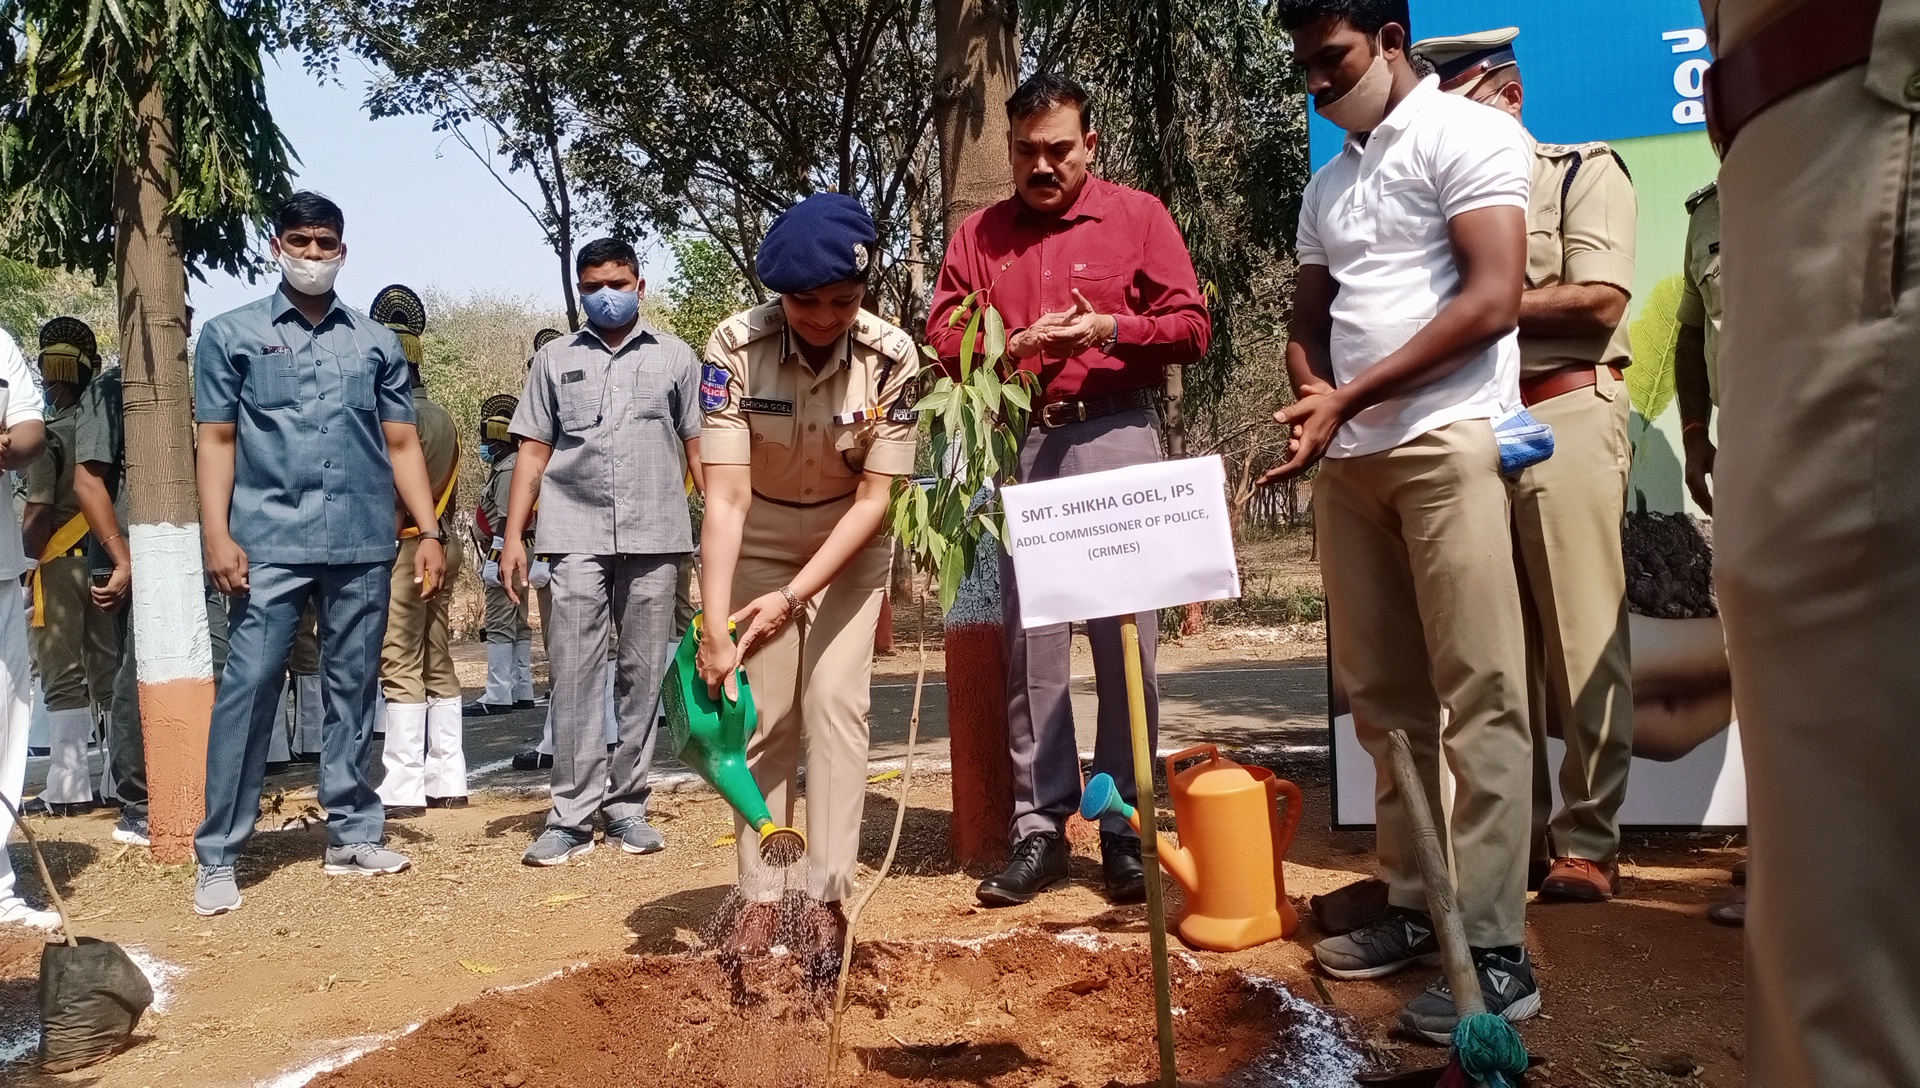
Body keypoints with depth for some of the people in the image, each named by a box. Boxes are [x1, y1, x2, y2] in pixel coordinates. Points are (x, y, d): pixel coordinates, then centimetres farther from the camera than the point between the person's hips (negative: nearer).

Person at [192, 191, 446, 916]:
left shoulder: (378, 343, 13)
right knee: (248, 688, -4)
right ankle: (218, 855, 2)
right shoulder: (232, 334, 8)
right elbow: (218, 441, 4)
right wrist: (217, 536, -7)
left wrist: (430, 533, 4)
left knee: (352, 692, 8)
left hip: (363, 546, 2)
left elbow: (402, 445, 12)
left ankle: (351, 835, 16)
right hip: (270, 545, -2)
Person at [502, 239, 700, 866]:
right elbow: (534, 453, 11)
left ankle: (627, 807, 13)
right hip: (575, 538, 0)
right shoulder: (555, 360, 14)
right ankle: (572, 817, 0)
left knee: (643, 676, 4)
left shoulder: (675, 357, 12)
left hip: (654, 538, 0)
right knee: (574, 678, -3)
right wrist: (513, 537, 2)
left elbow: (700, 448, 10)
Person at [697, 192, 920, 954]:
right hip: (756, 543, 0)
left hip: (848, 543, 0)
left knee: (835, 704, -8)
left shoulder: (891, 356, -24)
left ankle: (827, 897, -1)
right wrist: (714, 622, -38)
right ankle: (760, 896, 8)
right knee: (765, 714, 0)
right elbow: (725, 494, -30)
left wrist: (794, 597, -26)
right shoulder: (736, 346, -27)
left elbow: (874, 497, -20)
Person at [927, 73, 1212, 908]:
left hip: (1115, 439, -2)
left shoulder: (1137, 215, 6)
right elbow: (942, 336, 7)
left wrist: (1111, 328, -14)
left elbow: (1191, 326, 2)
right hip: (1017, 446, 2)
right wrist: (1014, 343, -11)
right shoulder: (978, 235, 14)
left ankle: (1126, 827, 8)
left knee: (1125, 635, -1)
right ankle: (1039, 828, 10)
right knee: (1029, 638, 3)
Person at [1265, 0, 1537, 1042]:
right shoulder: (1327, 180, 21)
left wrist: (1350, 397, -13)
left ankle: (1495, 947, -3)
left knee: (1478, 695, -7)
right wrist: (1313, 399, -1)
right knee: (1382, 697, 8)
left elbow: (1492, 301, -12)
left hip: (1448, 440, -7)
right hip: (1348, 458, 7)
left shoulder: (1467, 135, -1)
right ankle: (1413, 904, 17)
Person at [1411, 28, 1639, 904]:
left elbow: (1599, 302, -8)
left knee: (1581, 643, -3)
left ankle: (1588, 842, 5)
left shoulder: (1585, 173, 6)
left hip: (1565, 416, -5)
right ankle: (1520, 832, 14)